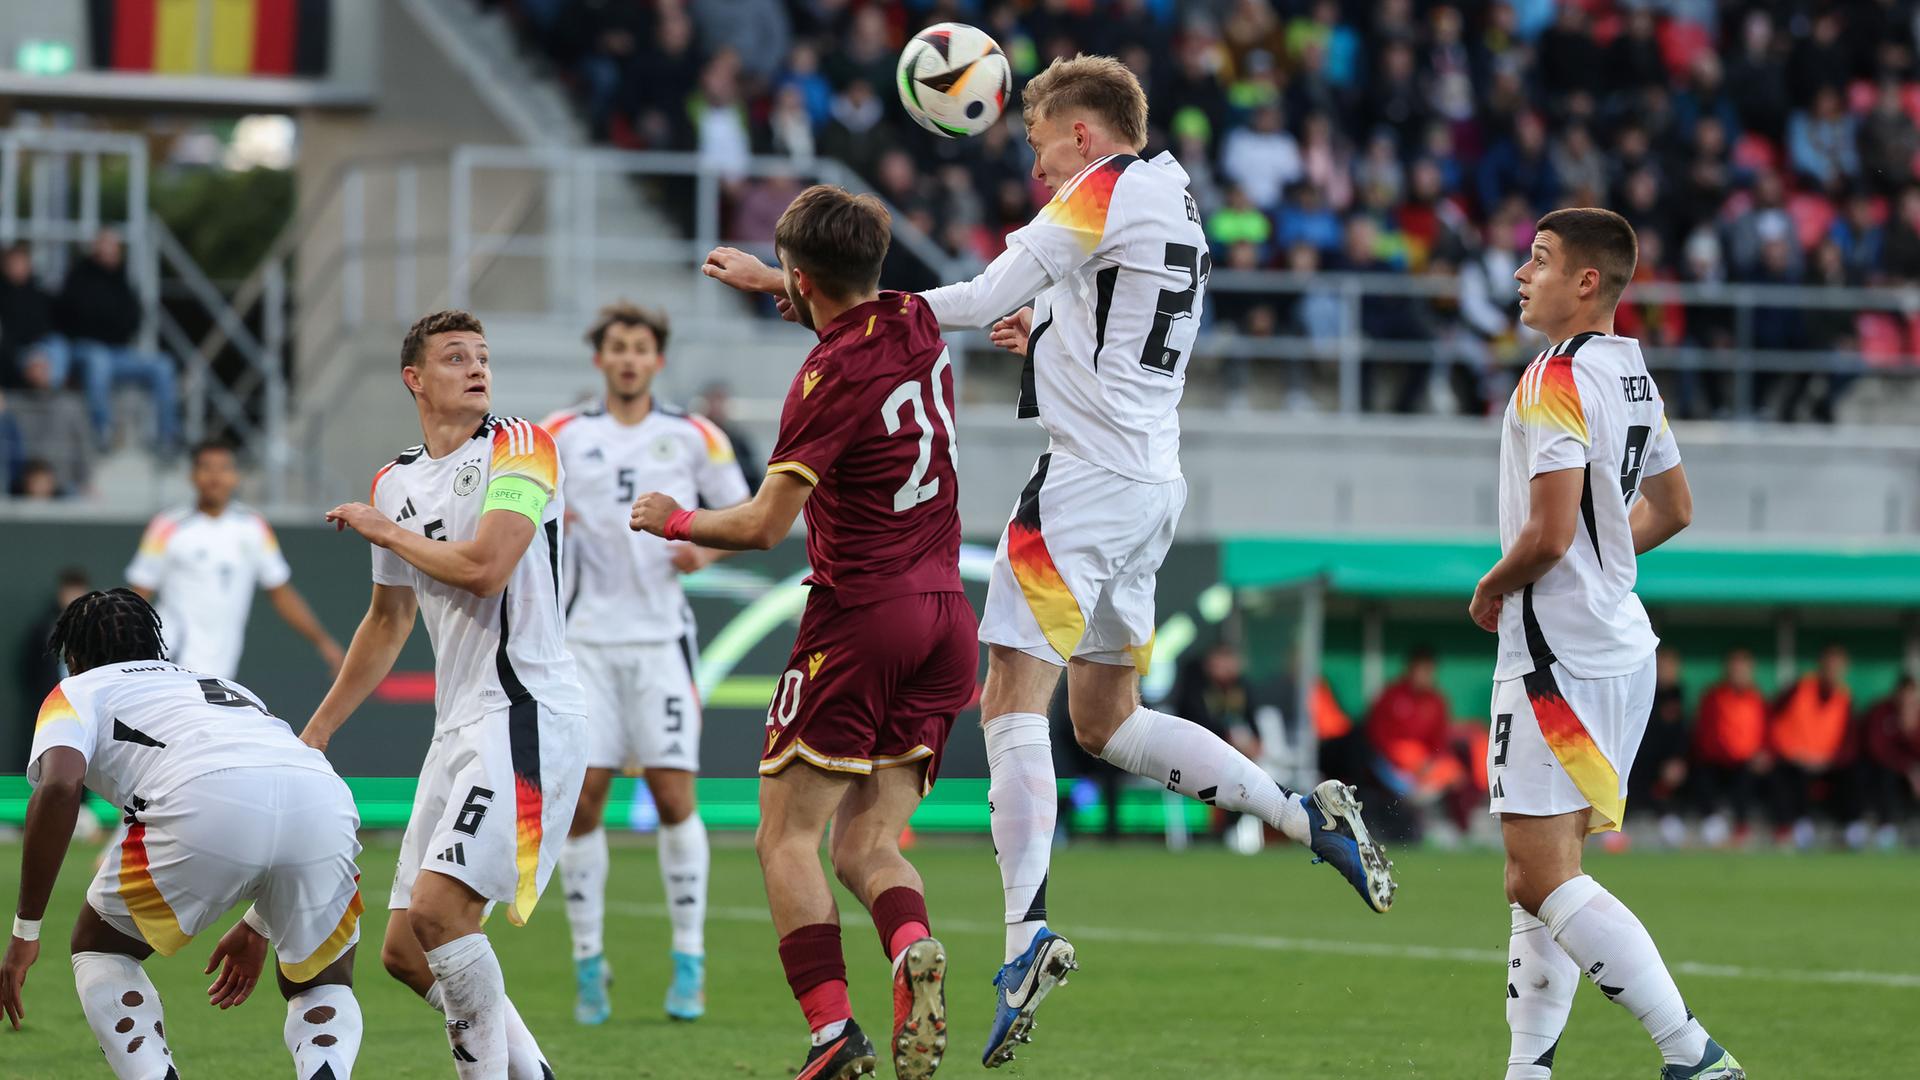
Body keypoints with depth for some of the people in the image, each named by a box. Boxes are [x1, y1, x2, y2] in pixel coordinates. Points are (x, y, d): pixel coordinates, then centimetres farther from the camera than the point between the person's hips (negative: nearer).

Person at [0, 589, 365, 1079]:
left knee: (99, 949, 24)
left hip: (206, 805, -4)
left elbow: (60, 786, 5)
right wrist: (259, 928, 57)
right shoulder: (228, 688, 43)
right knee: (323, 987, 28)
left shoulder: (78, 691, 26)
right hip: (325, 797, 4)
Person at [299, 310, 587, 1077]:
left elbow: (485, 568, -19)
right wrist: (314, 734, 30)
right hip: (458, 725, 8)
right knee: (405, 951, 5)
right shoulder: (396, 483, 16)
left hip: (525, 714, -8)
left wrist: (387, 531, -3)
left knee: (438, 906, -21)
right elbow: (388, 623, 27)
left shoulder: (519, 447, -5)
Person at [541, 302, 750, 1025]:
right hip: (586, 637, 1)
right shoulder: (562, 436, 7)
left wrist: (707, 550, -8)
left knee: (674, 796, -7)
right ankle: (588, 964, 5)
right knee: (581, 798, -5)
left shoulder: (693, 437, 5)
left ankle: (689, 964, 1)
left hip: (661, 638, -1)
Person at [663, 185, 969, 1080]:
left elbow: (764, 525, -16)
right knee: (868, 845, 6)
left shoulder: (831, 376, -14)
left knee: (787, 837, -2)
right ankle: (914, 951, -26)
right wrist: (762, 280, 48)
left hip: (861, 614, -7)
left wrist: (675, 521, 2)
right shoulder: (917, 326, 9)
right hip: (944, 619, 7)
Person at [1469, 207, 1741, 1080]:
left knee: (1545, 878, -12)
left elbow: (1548, 533, -23)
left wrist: (1492, 589, -6)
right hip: (1615, 642, 10)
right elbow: (1672, 508, 26)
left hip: (1559, 661, -10)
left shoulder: (1558, 379, -16)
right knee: (1534, 879, 14)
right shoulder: (1632, 373, 14)